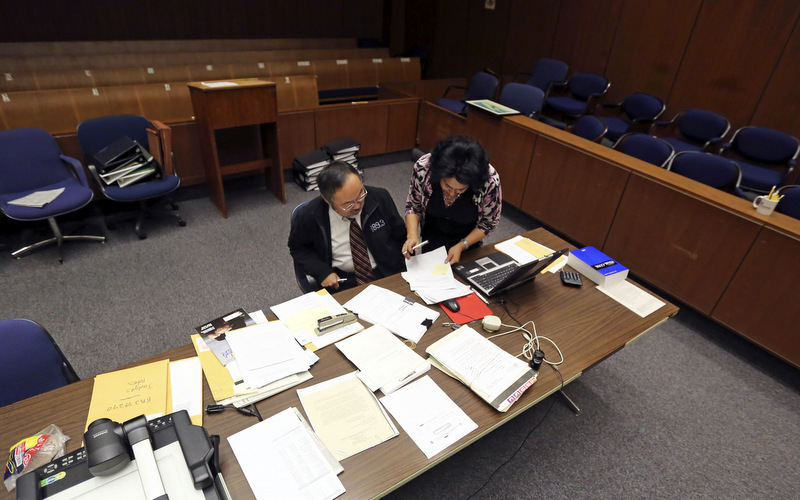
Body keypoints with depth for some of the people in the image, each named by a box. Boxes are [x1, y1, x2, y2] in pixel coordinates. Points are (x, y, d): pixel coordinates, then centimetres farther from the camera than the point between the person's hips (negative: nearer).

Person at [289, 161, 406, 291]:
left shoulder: (381, 198, -6)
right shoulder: (308, 217, -10)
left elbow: (400, 236, 7)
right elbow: (298, 248, 8)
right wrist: (322, 272, -8)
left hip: (388, 275, 2)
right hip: (342, 281, -1)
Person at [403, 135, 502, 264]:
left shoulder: (490, 181, -34)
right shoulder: (423, 167, -31)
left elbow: (489, 222, -15)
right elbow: (413, 205, -13)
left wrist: (461, 246, -22)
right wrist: (412, 235, -28)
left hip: (469, 240, -1)